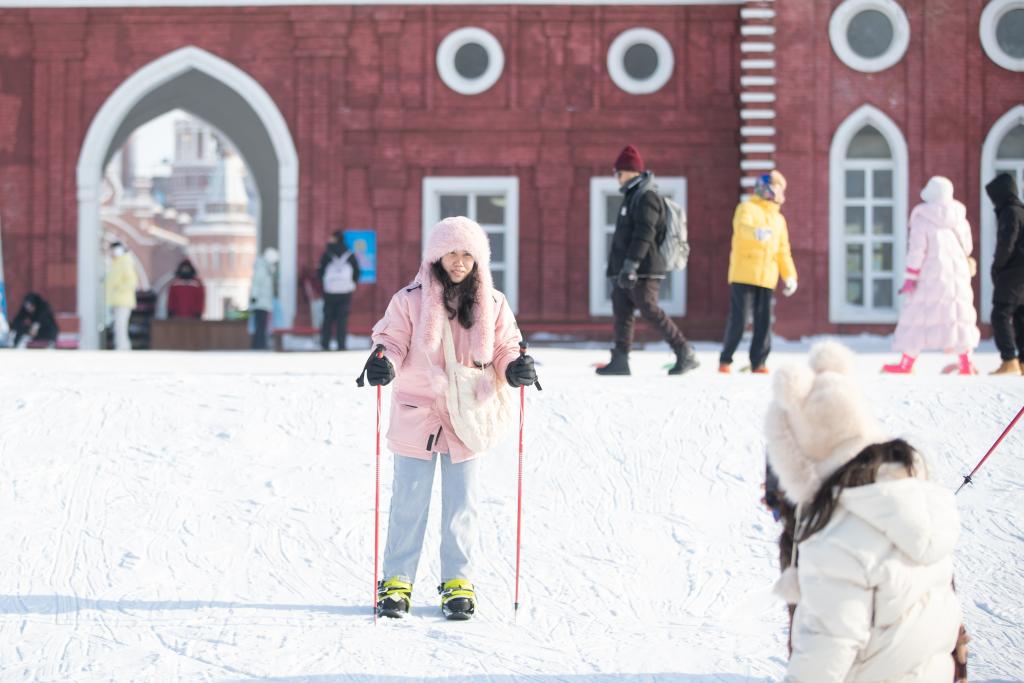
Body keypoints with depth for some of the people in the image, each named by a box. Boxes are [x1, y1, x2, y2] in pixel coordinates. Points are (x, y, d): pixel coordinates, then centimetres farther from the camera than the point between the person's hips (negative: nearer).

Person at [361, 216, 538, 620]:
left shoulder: (492, 305, 3)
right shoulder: (410, 301, -3)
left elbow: (503, 350, 9)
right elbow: (392, 340, -1)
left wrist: (515, 368, -13)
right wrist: (383, 362, -22)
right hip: (416, 415, -1)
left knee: (461, 505, 7)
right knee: (409, 503, 5)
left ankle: (458, 582, 17)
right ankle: (397, 582, 14)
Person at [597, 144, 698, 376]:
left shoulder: (646, 196, -11)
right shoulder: (632, 196, 22)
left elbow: (644, 234, -21)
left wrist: (631, 265, -28)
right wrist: (616, 270, 26)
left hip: (643, 271, -10)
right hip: (625, 271, 10)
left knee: (651, 311, -13)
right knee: (621, 312, 4)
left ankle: (686, 355, -9)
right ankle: (620, 361, 3)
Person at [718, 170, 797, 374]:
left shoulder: (779, 219, 22)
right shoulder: (747, 208, 1)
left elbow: (783, 251, 24)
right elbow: (742, 227, -22)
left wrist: (789, 275, 14)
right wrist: (756, 232, -44)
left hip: (767, 278, 6)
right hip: (743, 274, -6)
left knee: (764, 321, 0)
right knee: (738, 319, -7)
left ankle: (758, 363, 6)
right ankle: (725, 361, 3)